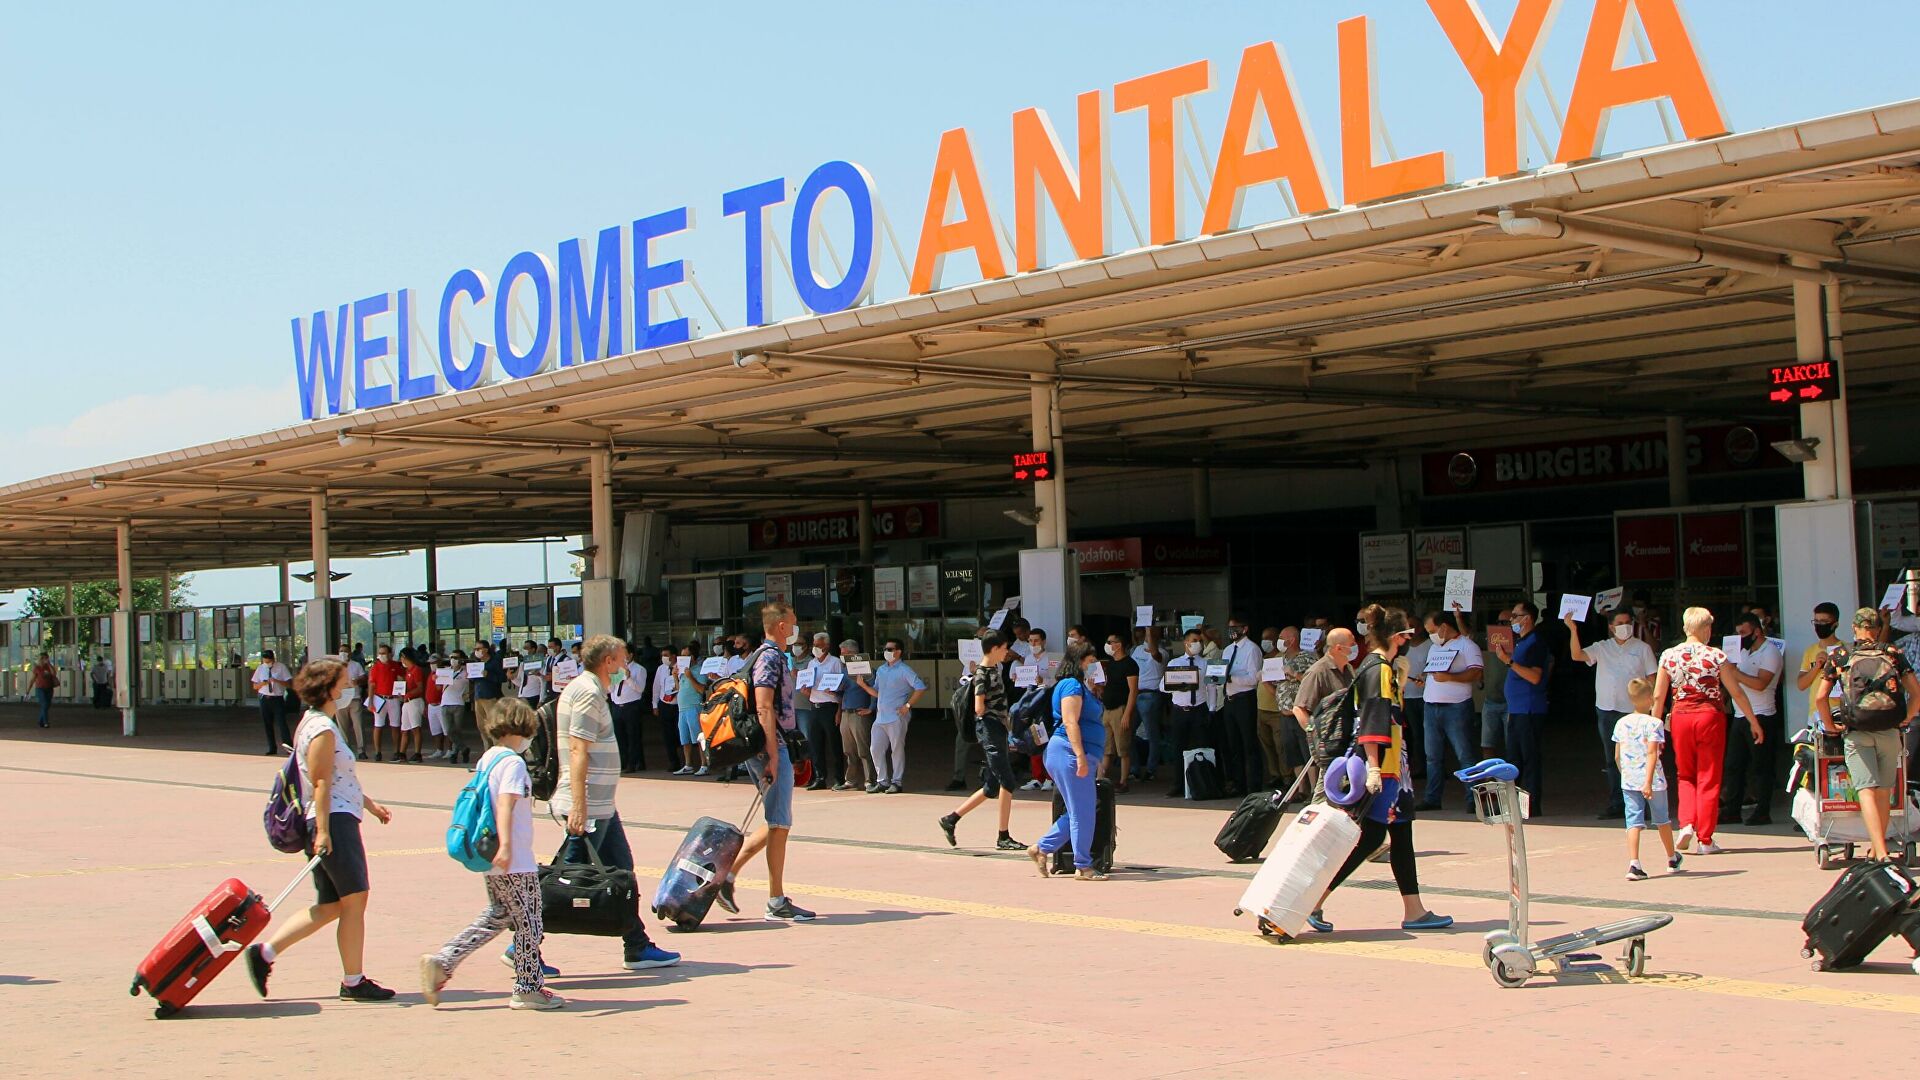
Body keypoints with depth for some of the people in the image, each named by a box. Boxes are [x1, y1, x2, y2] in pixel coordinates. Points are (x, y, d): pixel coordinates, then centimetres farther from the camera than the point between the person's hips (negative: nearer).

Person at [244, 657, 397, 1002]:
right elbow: (321, 784, -19)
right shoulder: (322, 728, -13)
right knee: (354, 900, -2)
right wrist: (323, 831, -23)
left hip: (332, 823, 10)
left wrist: (370, 805, 29)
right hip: (335, 822, -10)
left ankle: (264, 952, 8)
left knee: (329, 906, 12)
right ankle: (353, 982, 4)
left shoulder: (314, 723, 19)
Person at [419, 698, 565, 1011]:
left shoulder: (486, 759, 12)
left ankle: (441, 963, 8)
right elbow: (505, 806, -27)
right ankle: (528, 989, 11)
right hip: (515, 863, -9)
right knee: (529, 923, 3)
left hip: (491, 861, 9)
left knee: (496, 917, 17)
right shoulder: (513, 763, -15)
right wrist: (506, 845, -36)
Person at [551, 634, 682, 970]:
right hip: (589, 807, -11)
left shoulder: (588, 690, 17)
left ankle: (638, 948, 16)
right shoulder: (588, 693, -14)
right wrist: (579, 806, -26)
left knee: (621, 872, 12)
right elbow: (578, 750, -21)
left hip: (601, 805, 11)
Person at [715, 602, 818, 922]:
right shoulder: (770, 657, -13)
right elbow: (764, 709, -20)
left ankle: (727, 873, 14)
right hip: (771, 748, -10)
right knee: (779, 824, -5)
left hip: (774, 748, 10)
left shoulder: (773, 656, 19)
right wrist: (772, 756, -24)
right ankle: (777, 902, 0)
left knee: (777, 823, 14)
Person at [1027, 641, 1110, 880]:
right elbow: (1070, 722, -19)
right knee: (1082, 812, -6)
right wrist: (1080, 756, -26)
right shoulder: (1072, 685, -9)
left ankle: (1042, 849, 15)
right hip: (1069, 754, -11)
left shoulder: (1079, 686, 23)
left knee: (1078, 812, 12)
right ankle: (1083, 867, -1)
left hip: (1079, 757, 11)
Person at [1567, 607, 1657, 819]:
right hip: (1607, 710, 3)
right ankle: (1616, 803, 13)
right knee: (1612, 759, 7)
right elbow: (1577, 655, -7)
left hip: (1633, 712, -3)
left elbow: (1652, 679, 2)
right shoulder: (1602, 648, 7)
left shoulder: (1643, 648, 3)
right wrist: (1573, 630, -19)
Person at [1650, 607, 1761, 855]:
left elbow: (1658, 697, 2)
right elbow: (1736, 693, -1)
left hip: (1680, 717, 2)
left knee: (1685, 776, 19)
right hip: (1710, 716, -2)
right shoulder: (1715, 656, -6)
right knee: (1709, 779, 6)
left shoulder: (1669, 656, 0)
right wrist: (1754, 722, 8)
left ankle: (1686, 823, -1)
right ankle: (1705, 839, 7)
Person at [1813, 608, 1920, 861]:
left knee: (1867, 791, -6)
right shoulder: (1894, 654, 7)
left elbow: (1820, 697, -1)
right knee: (1884, 792, 15)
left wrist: (1830, 726, 11)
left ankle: (1880, 853, -19)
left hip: (1856, 733, -2)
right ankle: (1876, 845, 27)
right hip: (1889, 732, 2)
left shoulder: (1840, 657, 5)